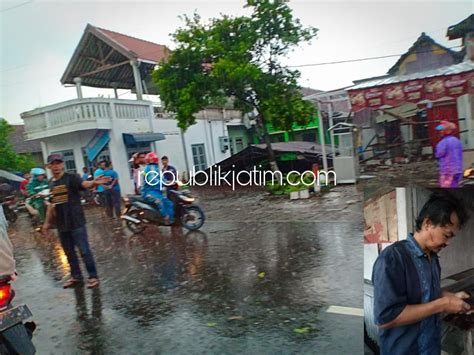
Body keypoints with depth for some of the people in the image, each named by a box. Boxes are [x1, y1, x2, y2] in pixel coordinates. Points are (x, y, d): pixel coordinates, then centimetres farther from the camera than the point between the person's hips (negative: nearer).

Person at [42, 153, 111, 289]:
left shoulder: (72, 178, -10)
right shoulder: (51, 183, 9)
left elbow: (84, 184, -32)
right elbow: (52, 203, 19)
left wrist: (94, 182, -55)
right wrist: (47, 222, 22)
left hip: (76, 222, -6)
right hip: (61, 224, 6)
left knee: (84, 250, -2)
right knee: (69, 252, 16)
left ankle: (93, 276, 12)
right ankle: (76, 276, 32)